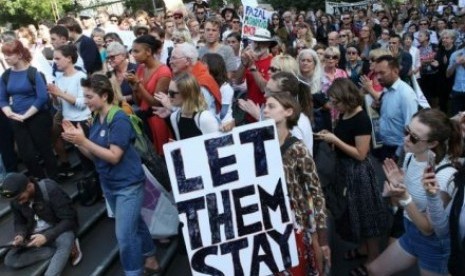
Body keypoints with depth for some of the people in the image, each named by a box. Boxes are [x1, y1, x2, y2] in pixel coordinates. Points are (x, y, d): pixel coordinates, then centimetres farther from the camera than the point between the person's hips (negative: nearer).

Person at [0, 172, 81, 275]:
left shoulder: (50, 190, -23)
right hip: (35, 235, 6)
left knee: (65, 242, -40)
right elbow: (19, 222, 8)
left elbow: (69, 219, -21)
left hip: (58, 230, -6)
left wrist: (47, 236, -31)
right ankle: (66, 251, -19)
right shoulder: (15, 200, -7)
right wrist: (20, 235, -14)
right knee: (10, 260, -17)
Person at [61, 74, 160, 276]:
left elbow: (114, 157, -24)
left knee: (124, 234, -5)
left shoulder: (119, 119, -20)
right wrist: (76, 141, -13)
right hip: (108, 184, 8)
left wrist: (83, 141, -27)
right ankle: (150, 259, 40)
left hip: (128, 185, -8)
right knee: (134, 224, 22)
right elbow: (94, 155, 3)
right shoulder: (96, 119, 2)